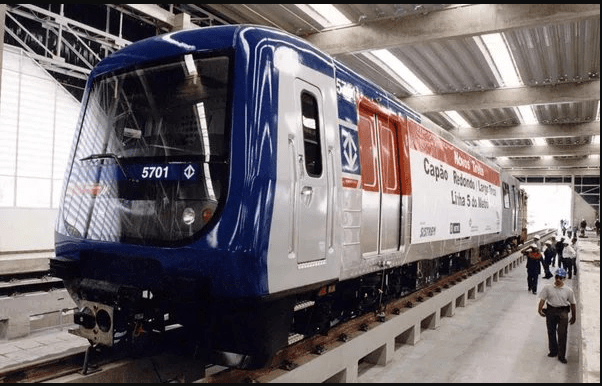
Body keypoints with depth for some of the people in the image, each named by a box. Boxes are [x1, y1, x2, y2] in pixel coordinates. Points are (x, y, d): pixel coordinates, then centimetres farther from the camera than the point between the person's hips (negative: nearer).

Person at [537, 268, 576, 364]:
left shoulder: (568, 290, 0)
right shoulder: (548, 288, 0)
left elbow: (572, 304, 9)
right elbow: (542, 299, -2)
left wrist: (573, 316, 13)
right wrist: (540, 309, -16)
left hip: (563, 311, -1)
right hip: (550, 310, 2)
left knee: (562, 333, -8)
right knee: (551, 332, 11)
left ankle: (561, 355, 3)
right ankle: (553, 351, 29)